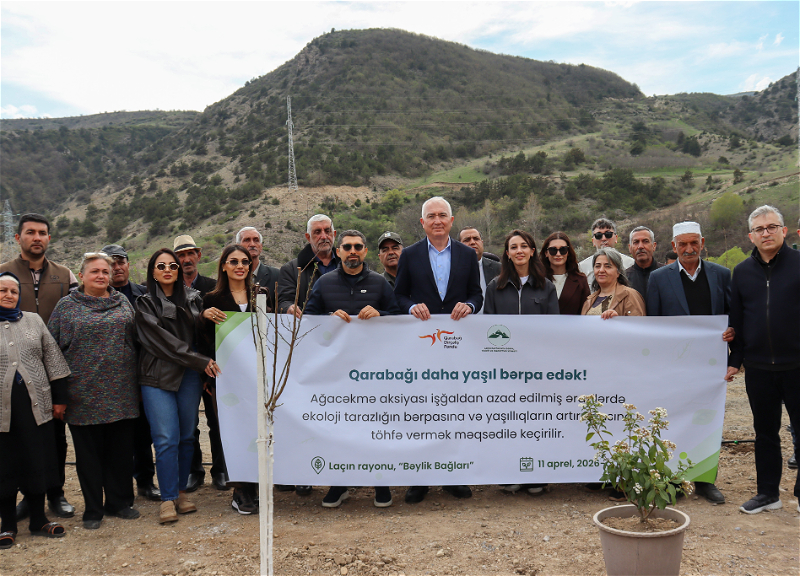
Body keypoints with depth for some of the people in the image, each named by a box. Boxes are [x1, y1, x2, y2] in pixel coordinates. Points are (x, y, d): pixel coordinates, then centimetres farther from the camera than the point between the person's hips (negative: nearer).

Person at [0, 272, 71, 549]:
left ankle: (38, 520, 23)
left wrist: (59, 396, 7)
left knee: (38, 461, 8)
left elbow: (53, 358, 10)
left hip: (36, 404, 2)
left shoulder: (33, 320, 8)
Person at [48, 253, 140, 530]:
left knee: (121, 448, 8)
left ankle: (119, 502, 23)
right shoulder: (67, 305, 3)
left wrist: (136, 379, 9)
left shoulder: (122, 302, 11)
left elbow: (135, 338, 14)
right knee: (88, 451, 6)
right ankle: (93, 509, 18)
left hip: (120, 391, 2)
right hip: (84, 393, -2)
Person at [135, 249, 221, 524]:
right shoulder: (145, 304, 2)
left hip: (190, 377, 3)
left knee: (187, 437, 7)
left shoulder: (193, 298, 12)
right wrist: (200, 362, -12)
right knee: (166, 439, -7)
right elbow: (163, 341, -8)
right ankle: (168, 499, 2)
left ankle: (181, 491, 20)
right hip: (158, 377, -3)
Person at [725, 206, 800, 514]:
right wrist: (735, 359, 8)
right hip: (758, 367, 3)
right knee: (765, 431, 12)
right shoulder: (742, 272, 8)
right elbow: (736, 320, 11)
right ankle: (768, 492, 24)